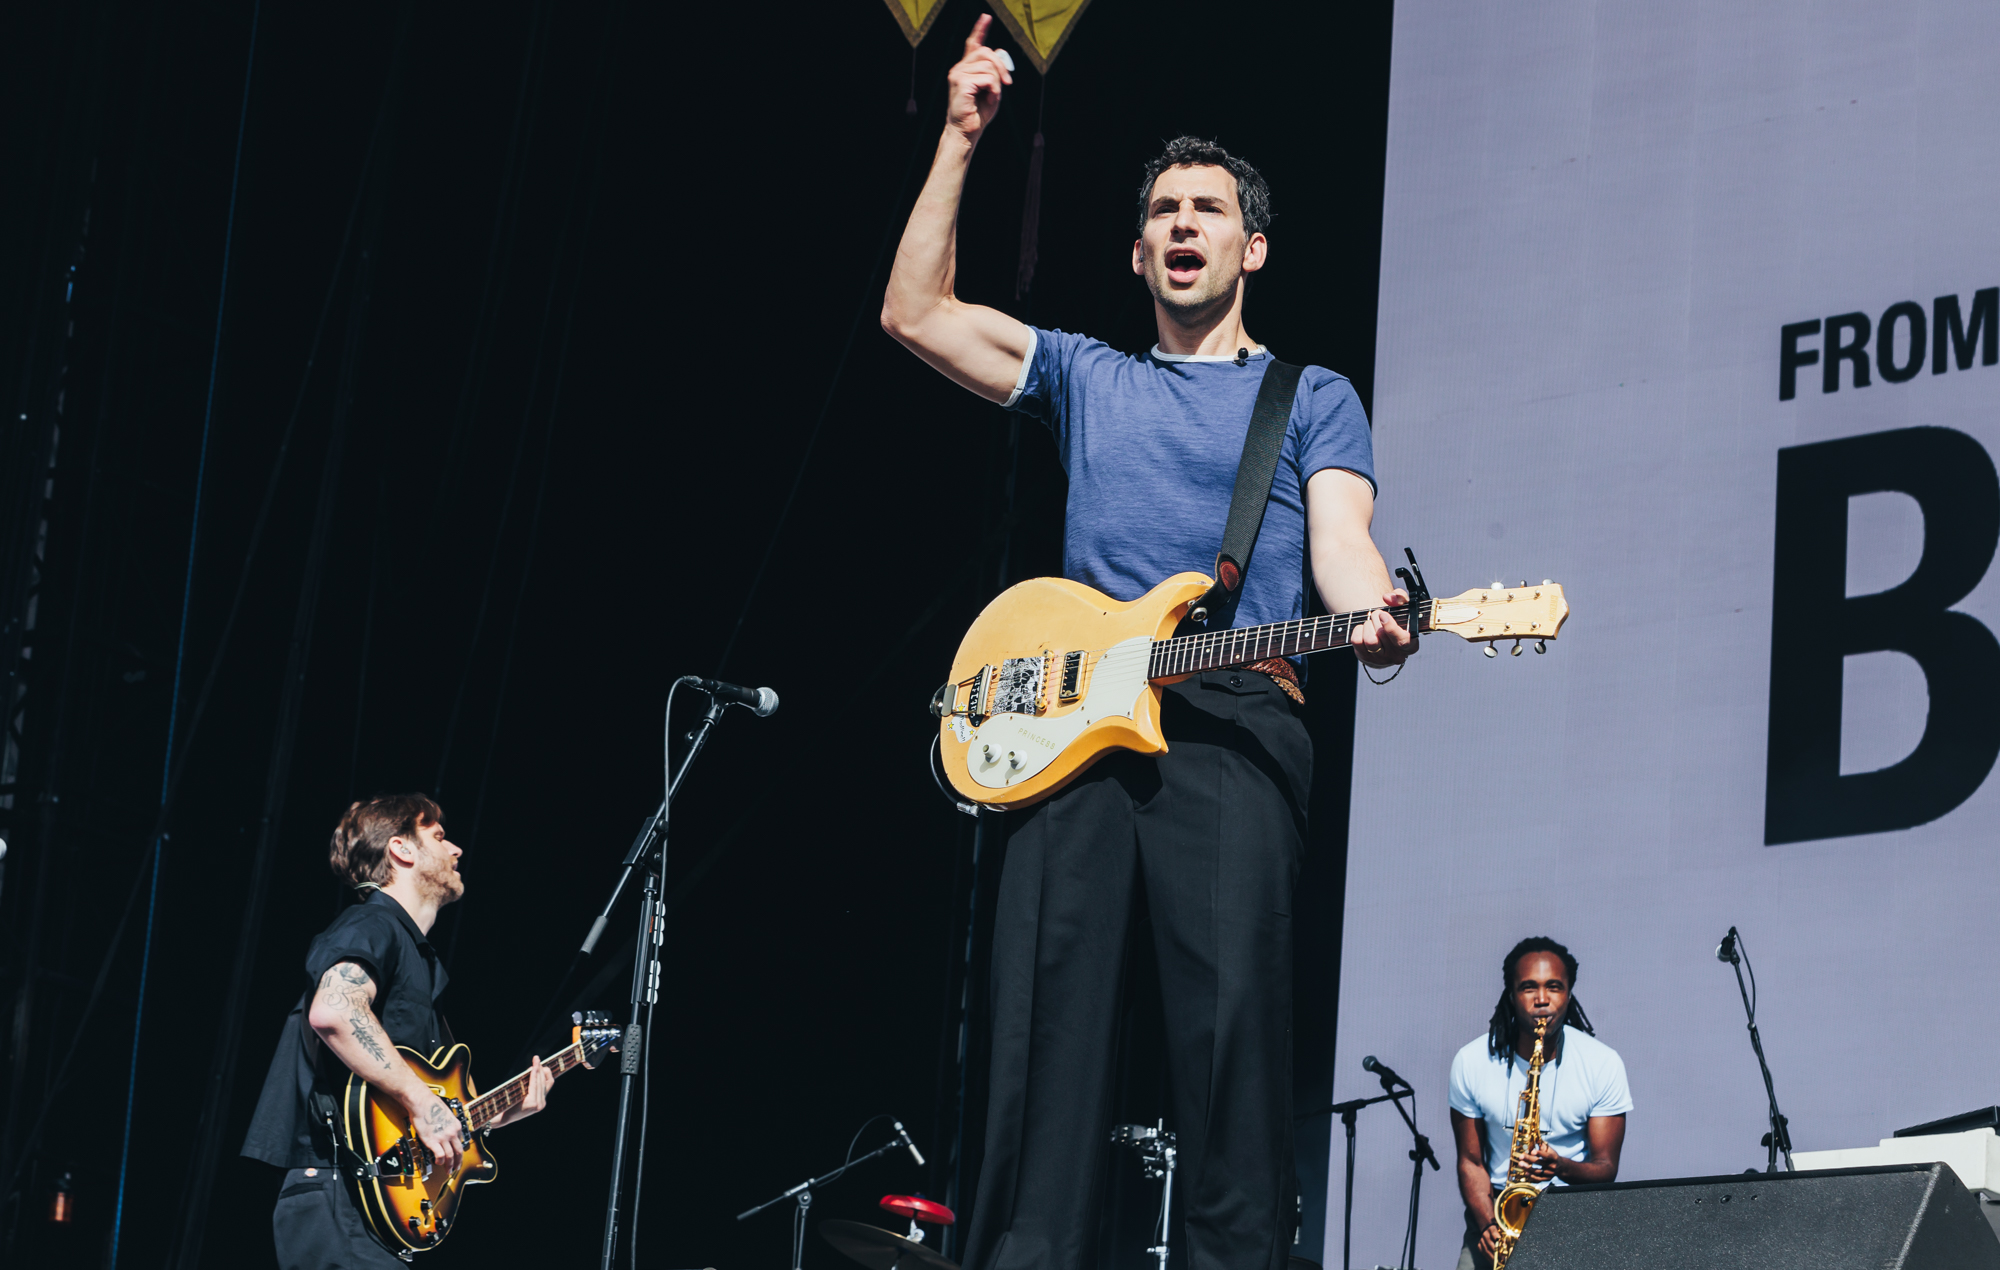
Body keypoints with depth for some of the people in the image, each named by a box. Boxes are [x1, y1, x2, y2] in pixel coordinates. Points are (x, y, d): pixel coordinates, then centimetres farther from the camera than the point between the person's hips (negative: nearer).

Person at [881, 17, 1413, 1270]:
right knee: (1048, 1017, -5)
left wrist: (1370, 613, -24)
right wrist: (960, 142, 10)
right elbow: (915, 312, 16)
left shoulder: (1313, 398, 18)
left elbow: (1340, 534, 1)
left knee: (1233, 1012, -15)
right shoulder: (1086, 378, 25)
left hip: (1235, 722, -3)